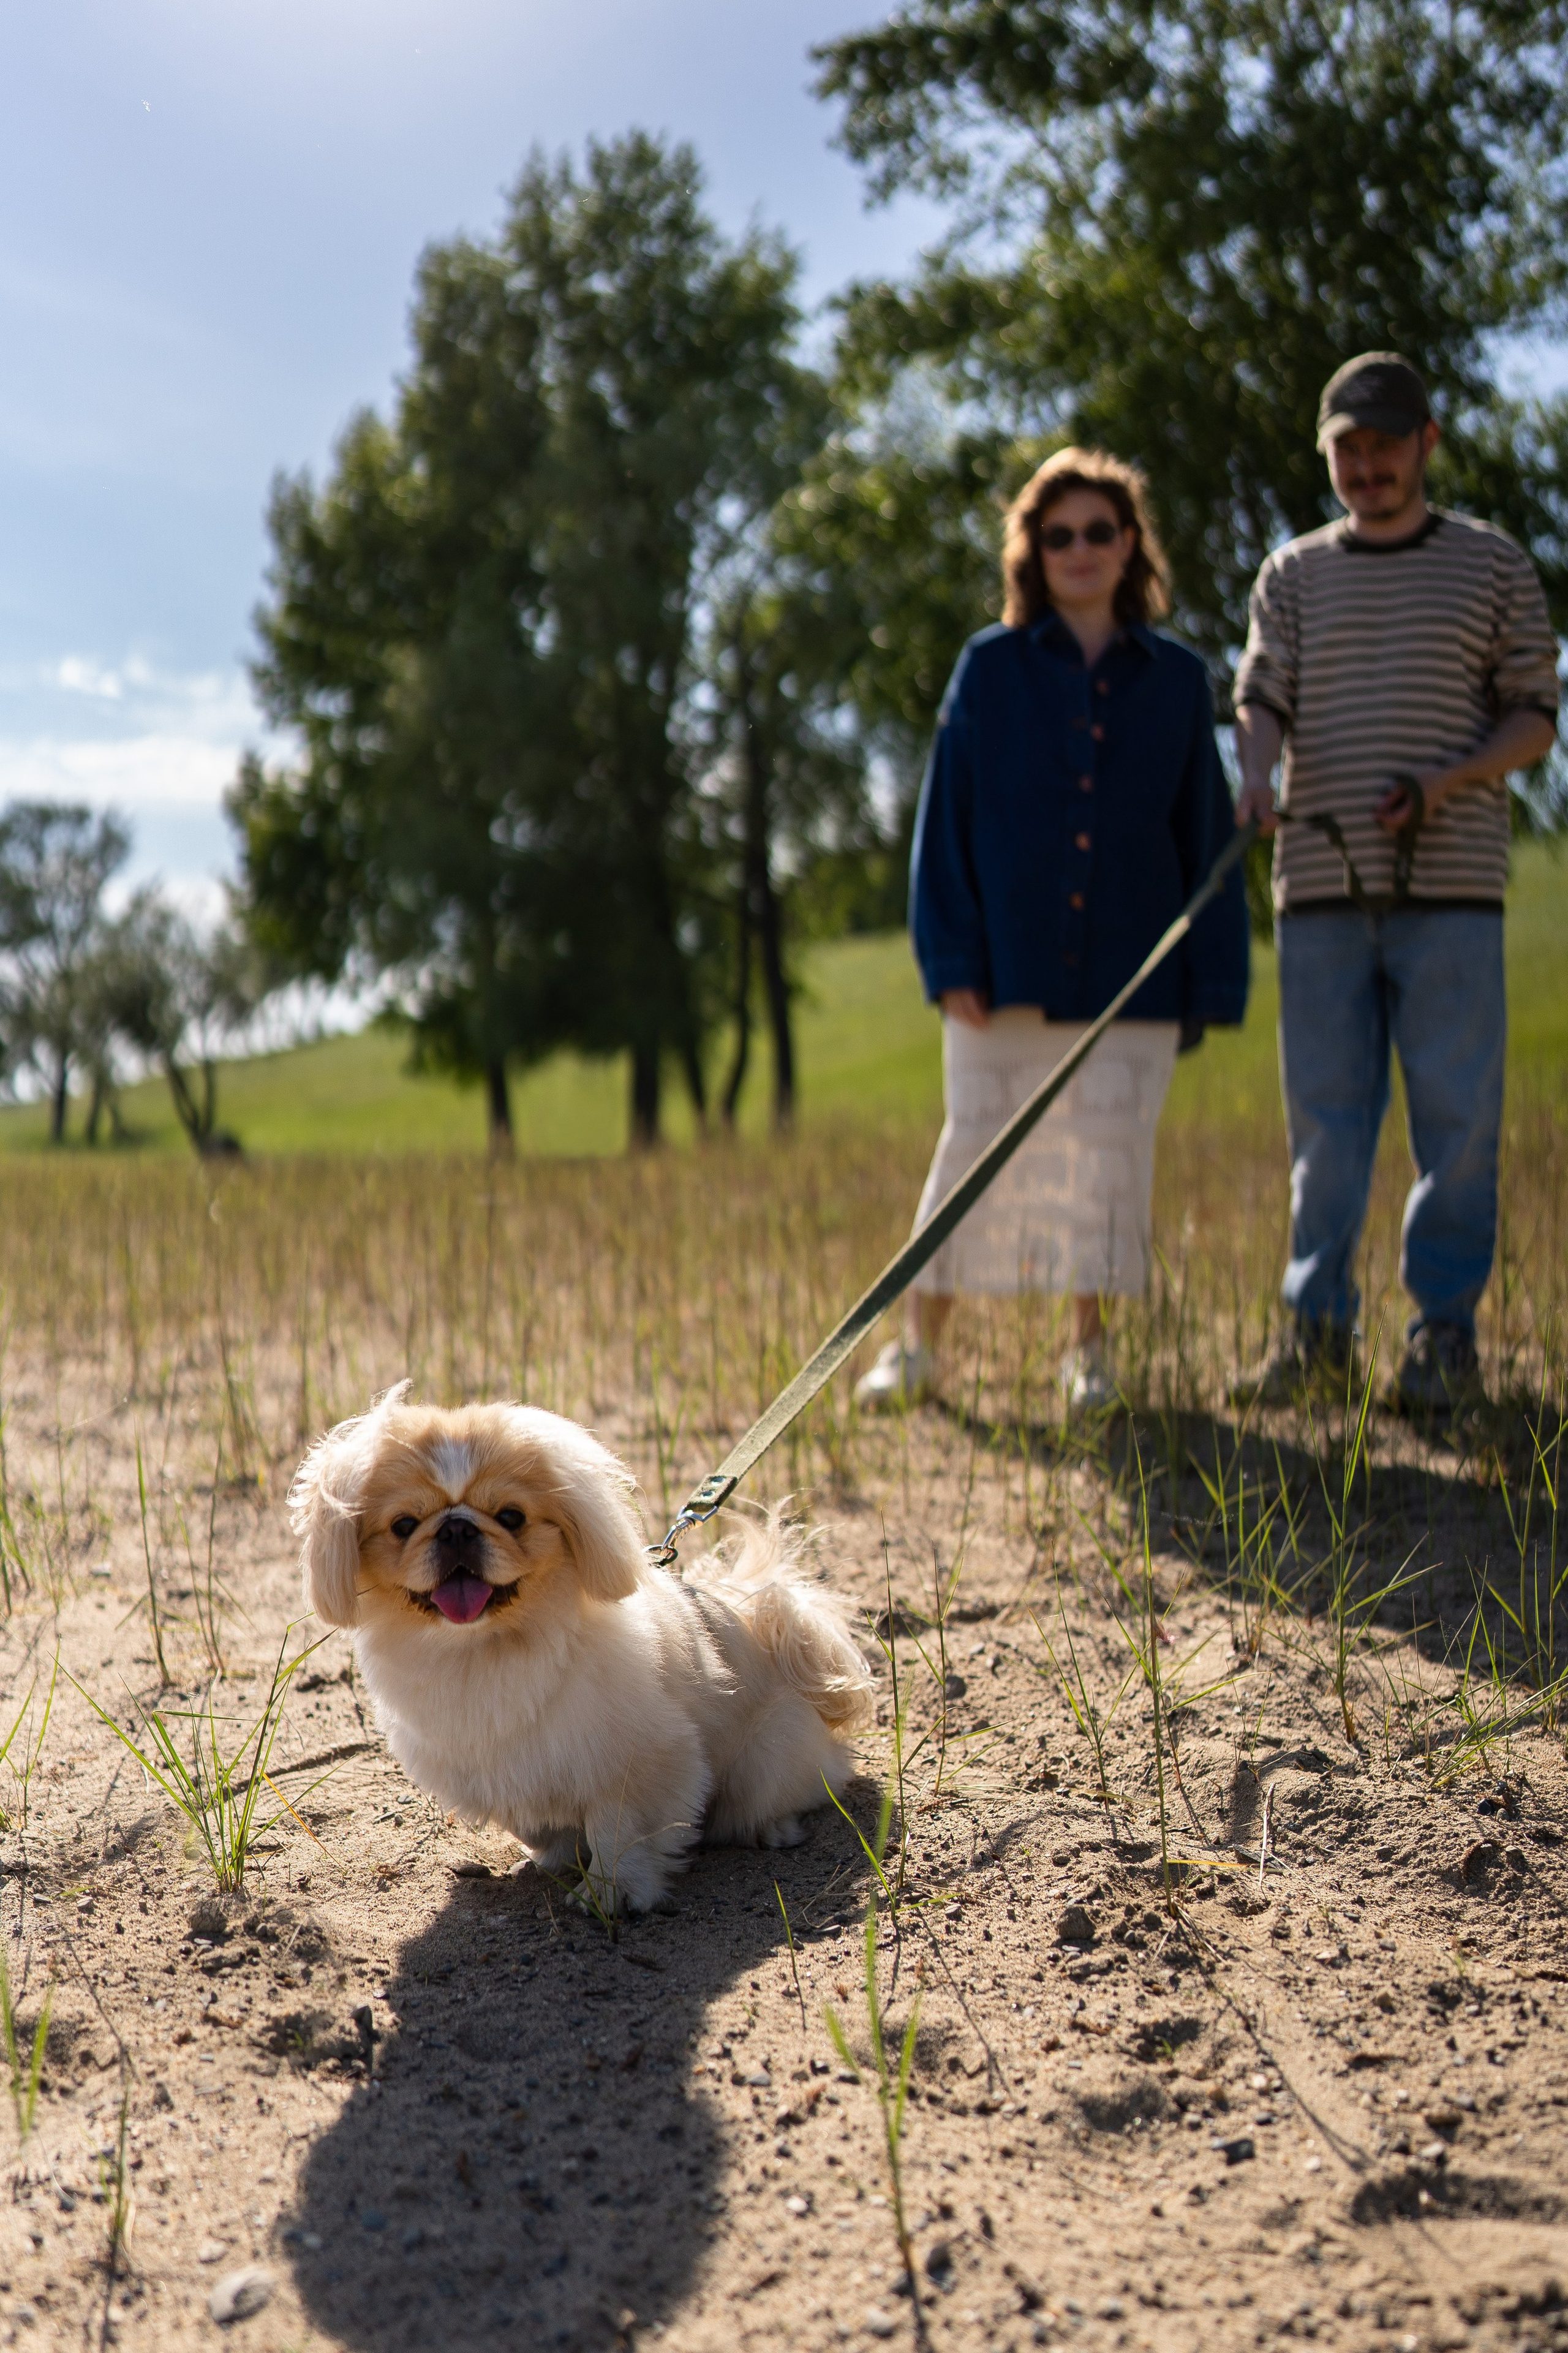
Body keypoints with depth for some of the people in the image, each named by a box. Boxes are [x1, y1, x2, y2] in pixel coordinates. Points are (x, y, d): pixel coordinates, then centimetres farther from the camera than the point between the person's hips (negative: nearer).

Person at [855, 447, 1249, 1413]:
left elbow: (1207, 836, 9)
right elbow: (947, 817, 3)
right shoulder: (991, 668, 4)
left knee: (1111, 1161, 3)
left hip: (1129, 973, 1)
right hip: (1010, 964, -1)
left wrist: (1211, 982, 3)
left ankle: (1091, 1351, 19)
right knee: (977, 1151, 1)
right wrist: (952, 959, -6)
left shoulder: (1177, 680, 7)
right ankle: (918, 1342, 15)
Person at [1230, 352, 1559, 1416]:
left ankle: (1446, 1335, 7)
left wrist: (1441, 785, -11)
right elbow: (1262, 697, 6)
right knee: (1324, 1117, 3)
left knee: (1456, 1117, -2)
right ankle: (1319, 1326, 11)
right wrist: (1256, 771, -17)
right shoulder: (1293, 575, 16)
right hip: (1321, 884, 2)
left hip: (1451, 887, -2)